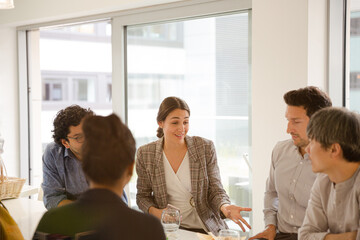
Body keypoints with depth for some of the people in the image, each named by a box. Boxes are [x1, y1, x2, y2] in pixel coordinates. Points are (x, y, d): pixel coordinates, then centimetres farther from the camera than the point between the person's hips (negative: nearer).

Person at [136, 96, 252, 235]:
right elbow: (142, 196, 8)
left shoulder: (205, 148, -3)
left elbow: (215, 190, 0)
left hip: (206, 229, 0)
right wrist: (155, 212, -13)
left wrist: (225, 207, -22)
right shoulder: (145, 154, -2)